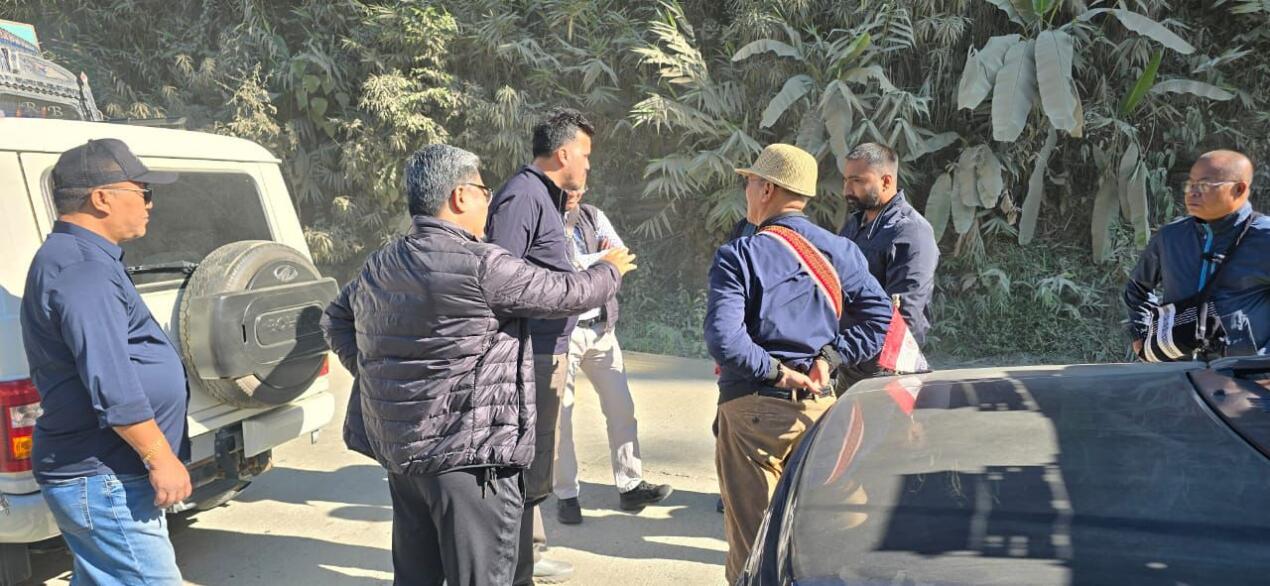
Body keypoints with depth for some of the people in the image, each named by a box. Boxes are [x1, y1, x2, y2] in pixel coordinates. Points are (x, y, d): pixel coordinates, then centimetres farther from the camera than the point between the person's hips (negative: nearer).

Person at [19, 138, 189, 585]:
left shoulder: (73, 257, 16)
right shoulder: (83, 268, -19)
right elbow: (111, 387, -25)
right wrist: (161, 459, -20)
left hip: (95, 476, 11)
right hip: (105, 481, -11)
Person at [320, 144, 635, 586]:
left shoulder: (380, 264, 8)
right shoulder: (480, 266, -18)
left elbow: (336, 319, 23)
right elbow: (568, 293, -9)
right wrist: (610, 270, 10)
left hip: (397, 450, 9)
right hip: (468, 457, -9)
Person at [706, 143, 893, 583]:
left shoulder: (739, 256, -11)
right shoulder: (839, 250, 5)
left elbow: (723, 338, -21)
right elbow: (879, 312, 2)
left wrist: (774, 371, -10)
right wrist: (829, 357, -1)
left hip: (753, 409, -5)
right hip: (819, 404, 5)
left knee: (751, 538, 5)